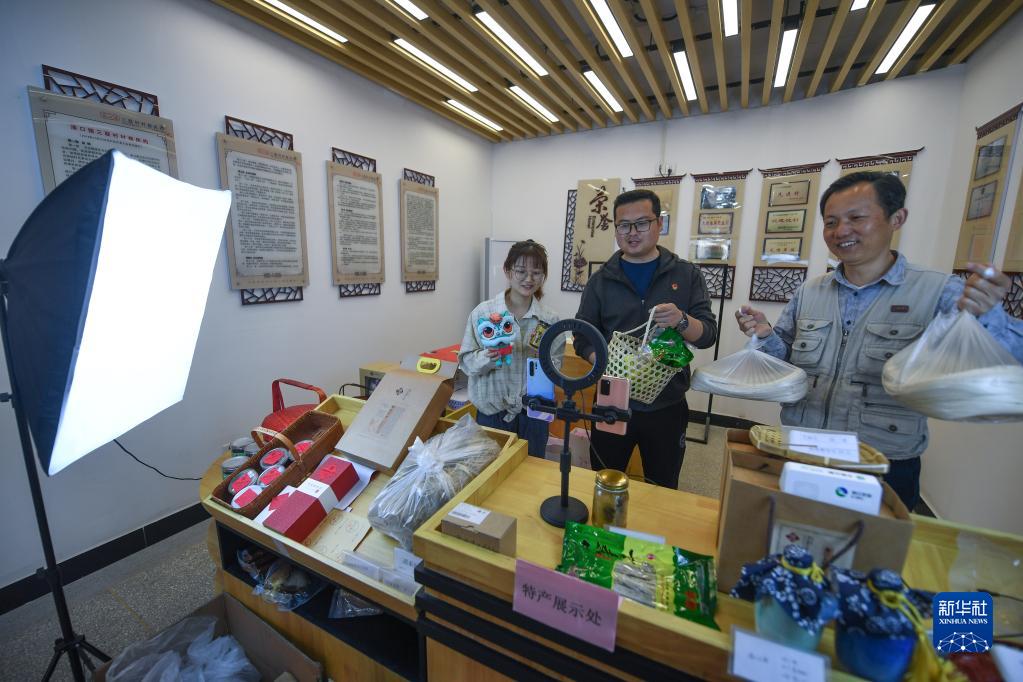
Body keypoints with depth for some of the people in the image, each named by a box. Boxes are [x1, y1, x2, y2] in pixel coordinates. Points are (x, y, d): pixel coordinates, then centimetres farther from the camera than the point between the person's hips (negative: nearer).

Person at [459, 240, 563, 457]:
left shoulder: (551, 320, -3)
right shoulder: (482, 312, -8)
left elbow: (555, 365, 4)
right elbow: (466, 361, -5)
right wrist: (486, 358, -24)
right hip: (491, 412, -1)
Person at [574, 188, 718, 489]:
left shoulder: (687, 274, 0)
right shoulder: (600, 280, 0)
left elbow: (708, 335, -3)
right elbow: (583, 338, 0)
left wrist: (682, 321, -24)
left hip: (667, 406, 0)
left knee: (663, 493, 18)